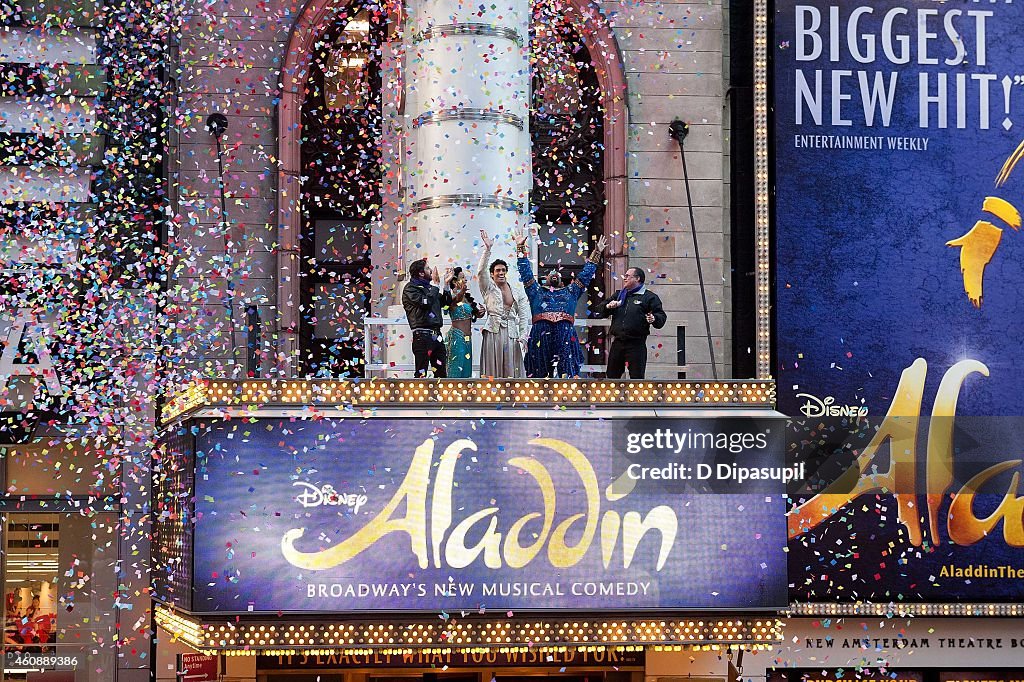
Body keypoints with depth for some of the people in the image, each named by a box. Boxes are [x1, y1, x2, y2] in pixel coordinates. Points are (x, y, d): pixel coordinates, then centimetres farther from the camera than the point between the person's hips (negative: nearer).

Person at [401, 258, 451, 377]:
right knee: (421, 373, -8)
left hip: (436, 334, 8)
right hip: (422, 335, -8)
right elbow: (425, 303, -19)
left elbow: (444, 302, 25)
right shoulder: (410, 289, -4)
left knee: (441, 372, 7)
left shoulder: (428, 287, 19)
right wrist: (435, 284, -10)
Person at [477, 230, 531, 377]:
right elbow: (481, 271, -7)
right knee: (493, 371, -6)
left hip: (511, 333, 2)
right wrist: (487, 249, -15)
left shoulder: (518, 293, 14)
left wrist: (523, 336, -4)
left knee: (511, 370, -1)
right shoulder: (488, 289, 9)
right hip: (493, 331, -2)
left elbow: (524, 316, 9)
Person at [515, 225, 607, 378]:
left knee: (565, 375, -6)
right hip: (541, 335, -1)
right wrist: (520, 248, 17)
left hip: (565, 336, 1)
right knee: (540, 375, -3)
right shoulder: (537, 291, 22)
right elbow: (526, 273, 19)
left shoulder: (570, 292, 26)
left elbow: (585, 275, 27)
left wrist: (596, 253, 27)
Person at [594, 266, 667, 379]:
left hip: (636, 344, -6)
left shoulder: (649, 297, 1)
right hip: (617, 343, 6)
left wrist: (654, 319, -26)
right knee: (611, 375, 11)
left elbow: (661, 317, -4)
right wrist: (607, 306, -3)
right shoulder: (619, 295, 18)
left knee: (637, 377, -4)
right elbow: (598, 309, 19)